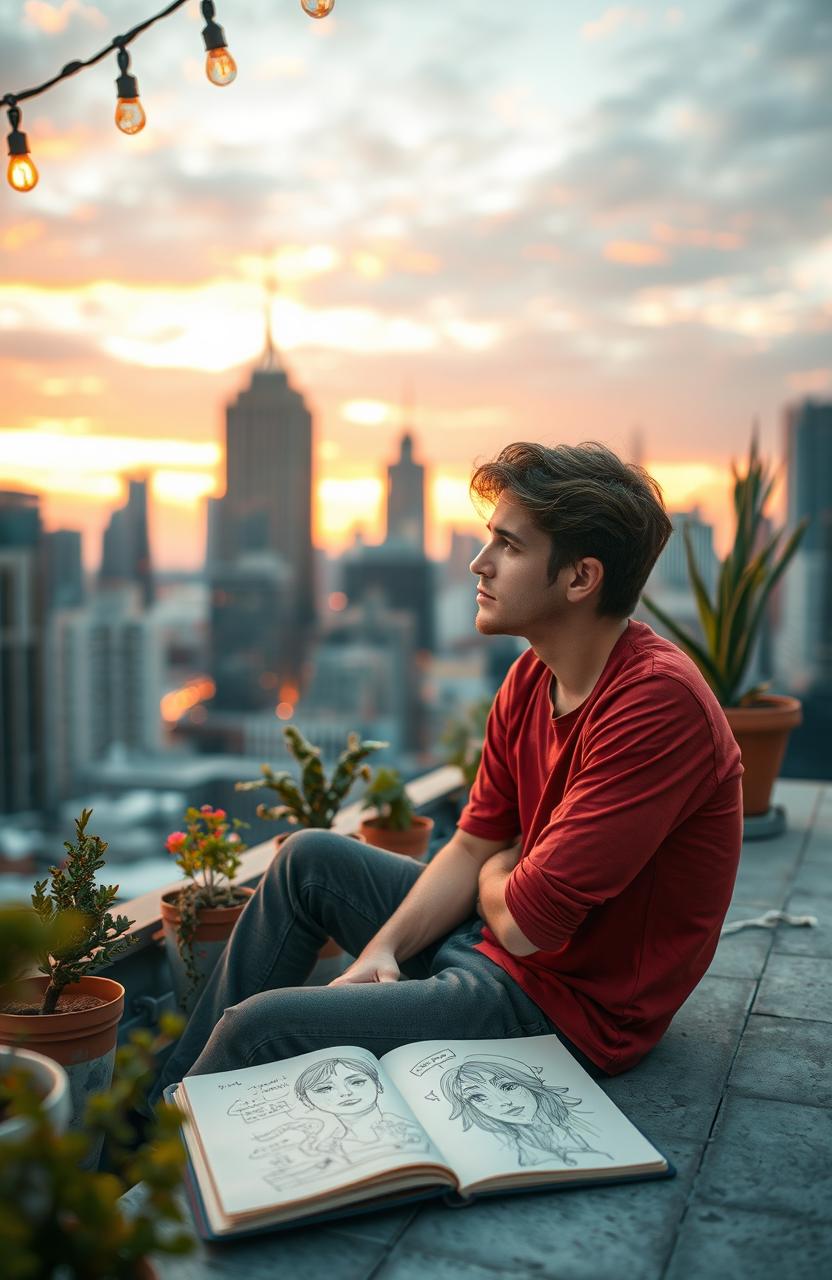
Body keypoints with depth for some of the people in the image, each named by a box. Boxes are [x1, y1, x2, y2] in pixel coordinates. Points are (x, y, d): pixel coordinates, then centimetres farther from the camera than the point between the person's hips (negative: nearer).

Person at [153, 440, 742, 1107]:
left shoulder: (659, 703, -29)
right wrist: (382, 948, -7)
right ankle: (174, 1090, 25)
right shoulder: (531, 677, 1)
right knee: (309, 857, 16)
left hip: (570, 1001, -9)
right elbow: (472, 847, 7)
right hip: (499, 947, 9)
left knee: (259, 1026, -14)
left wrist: (496, 872, -4)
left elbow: (523, 919, -28)